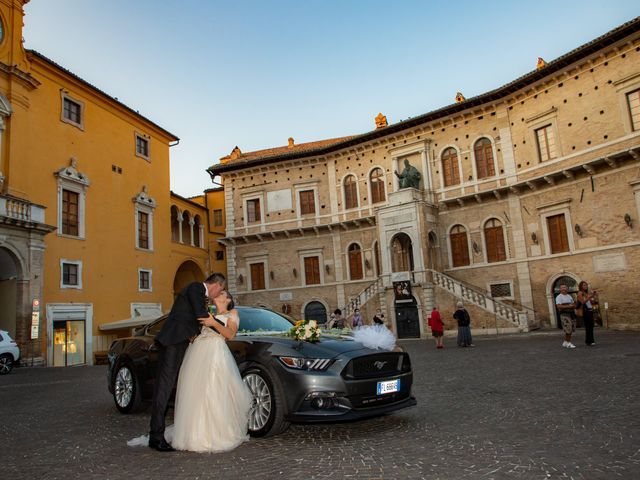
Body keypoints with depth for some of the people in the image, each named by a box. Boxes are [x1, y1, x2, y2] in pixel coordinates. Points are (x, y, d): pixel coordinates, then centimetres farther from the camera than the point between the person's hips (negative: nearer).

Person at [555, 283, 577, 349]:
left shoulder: (569, 296, 18)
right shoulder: (559, 297, -5)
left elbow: (574, 305, 21)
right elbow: (558, 306, -16)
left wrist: (573, 306, -3)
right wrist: (568, 306, -19)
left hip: (571, 313, 7)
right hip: (564, 314, -7)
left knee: (571, 330, 7)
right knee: (568, 330, -11)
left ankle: (565, 342, 18)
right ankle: (568, 343, 0)